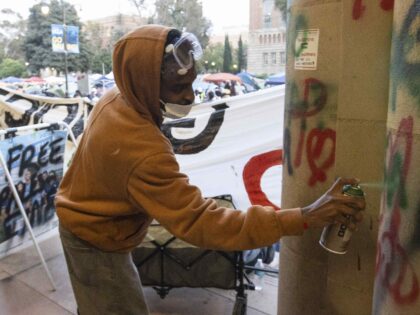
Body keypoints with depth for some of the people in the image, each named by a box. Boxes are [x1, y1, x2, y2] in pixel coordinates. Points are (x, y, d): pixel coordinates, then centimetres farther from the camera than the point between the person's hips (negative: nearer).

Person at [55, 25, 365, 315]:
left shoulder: (115, 100, -11)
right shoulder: (142, 152, -40)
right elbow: (201, 224, -41)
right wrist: (303, 218, -45)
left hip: (85, 223, 8)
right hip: (97, 242, -8)